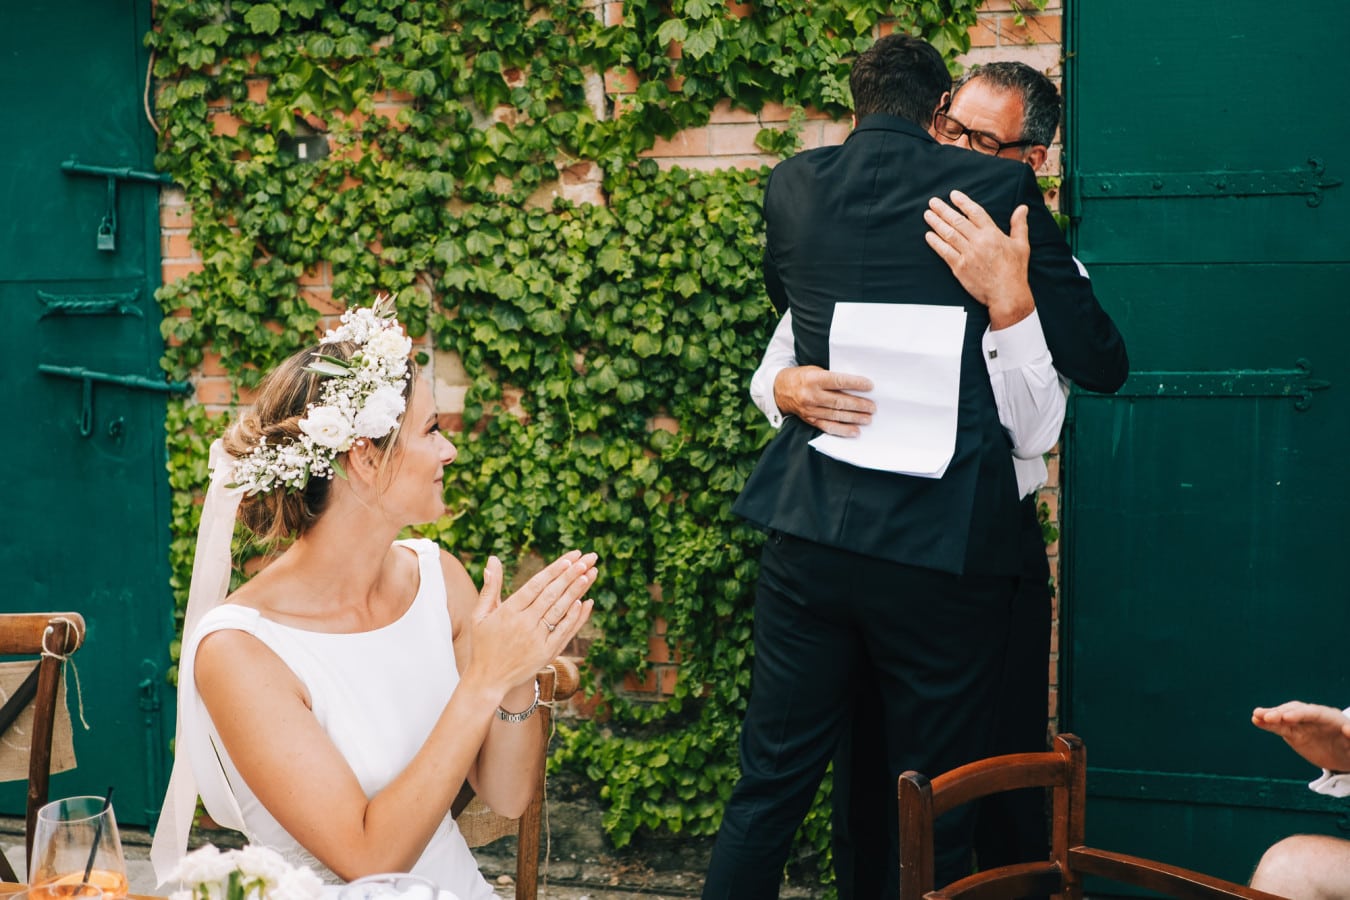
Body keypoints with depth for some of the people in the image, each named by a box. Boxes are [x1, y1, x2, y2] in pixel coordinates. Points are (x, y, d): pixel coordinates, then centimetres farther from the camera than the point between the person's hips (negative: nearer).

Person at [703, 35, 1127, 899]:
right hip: (948, 542, -3)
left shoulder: (793, 185, 6)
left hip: (813, 530, 3)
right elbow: (1103, 363, -2)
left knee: (769, 790, 14)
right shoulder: (1000, 186, -4)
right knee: (936, 819, 10)